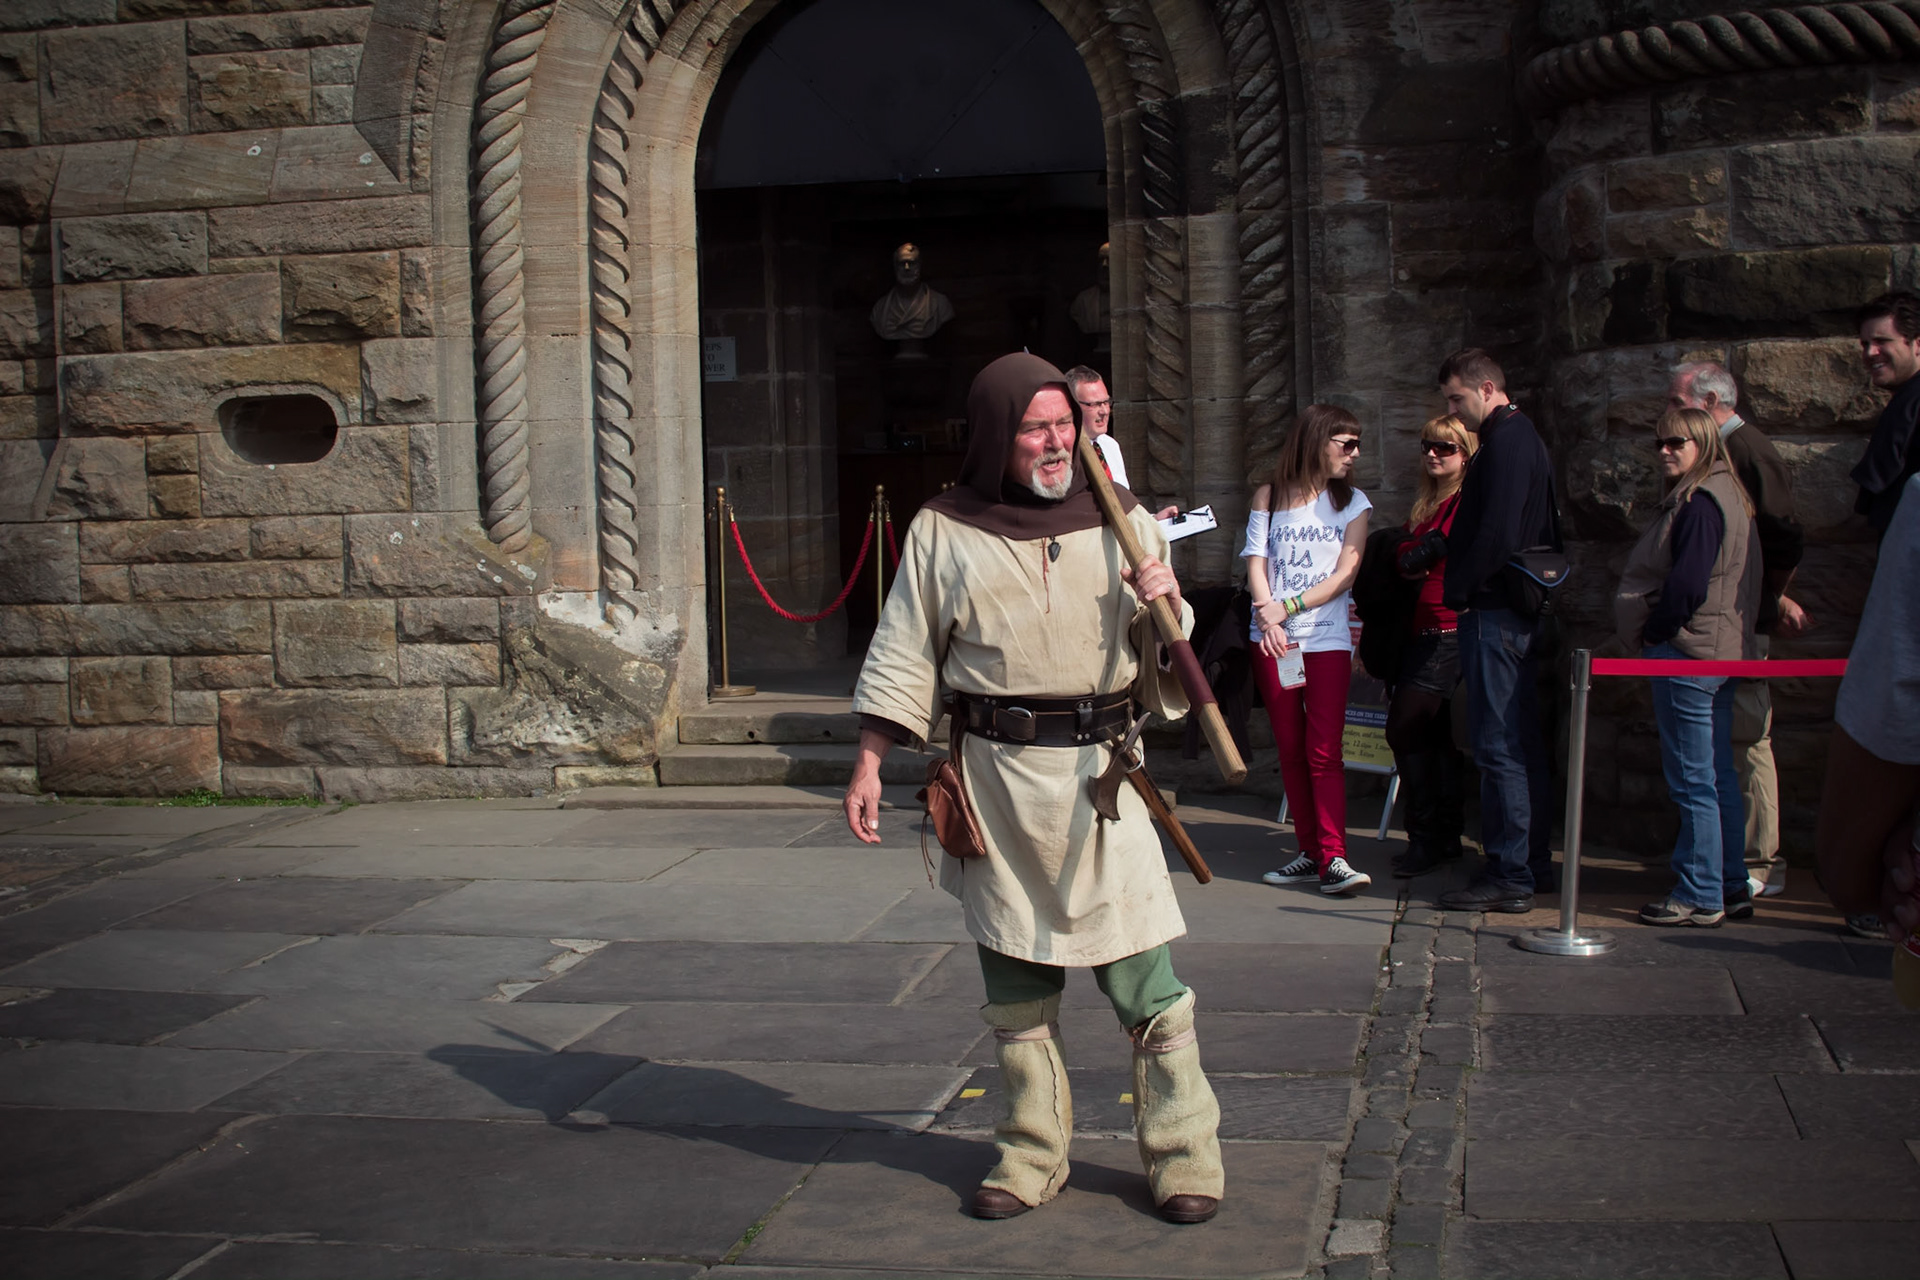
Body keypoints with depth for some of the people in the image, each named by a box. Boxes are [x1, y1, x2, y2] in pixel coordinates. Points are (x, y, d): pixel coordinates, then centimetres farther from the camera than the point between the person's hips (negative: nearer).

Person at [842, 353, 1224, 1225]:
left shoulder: (1121, 523, 8)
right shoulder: (942, 533, 6)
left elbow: (1165, 668, 13)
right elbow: (904, 659, 10)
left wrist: (1165, 612, -9)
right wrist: (869, 763, 4)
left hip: (1097, 769, -1)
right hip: (994, 772, 1)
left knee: (1142, 973, -4)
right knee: (1014, 978, 9)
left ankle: (1183, 1156, 8)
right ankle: (1033, 1154, 21)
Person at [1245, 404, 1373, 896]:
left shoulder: (1352, 502, 8)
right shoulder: (1269, 497, 10)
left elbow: (1345, 574, -1)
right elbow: (1256, 562, 2)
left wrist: (1289, 607, -12)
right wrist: (1268, 618, -14)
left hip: (1326, 638, -1)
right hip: (1272, 638, 1)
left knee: (1324, 752, -10)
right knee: (1290, 749, 4)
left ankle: (1333, 859, -13)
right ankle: (1310, 851, 10)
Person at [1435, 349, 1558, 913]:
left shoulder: (1506, 444, -13)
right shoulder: (1523, 437, 18)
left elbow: (1497, 534, -23)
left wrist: (1456, 590, -12)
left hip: (1494, 612, -11)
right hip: (1520, 611, 11)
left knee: (1498, 745, -8)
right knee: (1522, 742, 13)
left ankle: (1509, 875, -6)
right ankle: (1533, 863, 20)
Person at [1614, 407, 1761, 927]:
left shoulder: (1699, 504, -17)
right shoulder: (1726, 497, 16)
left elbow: (1687, 586, -23)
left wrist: (1651, 632, -9)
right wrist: (1656, 633, 13)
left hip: (1688, 654, -11)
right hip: (1720, 651, 11)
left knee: (1693, 780, -5)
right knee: (1719, 774, 14)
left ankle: (1700, 897, -1)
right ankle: (1731, 885, 20)